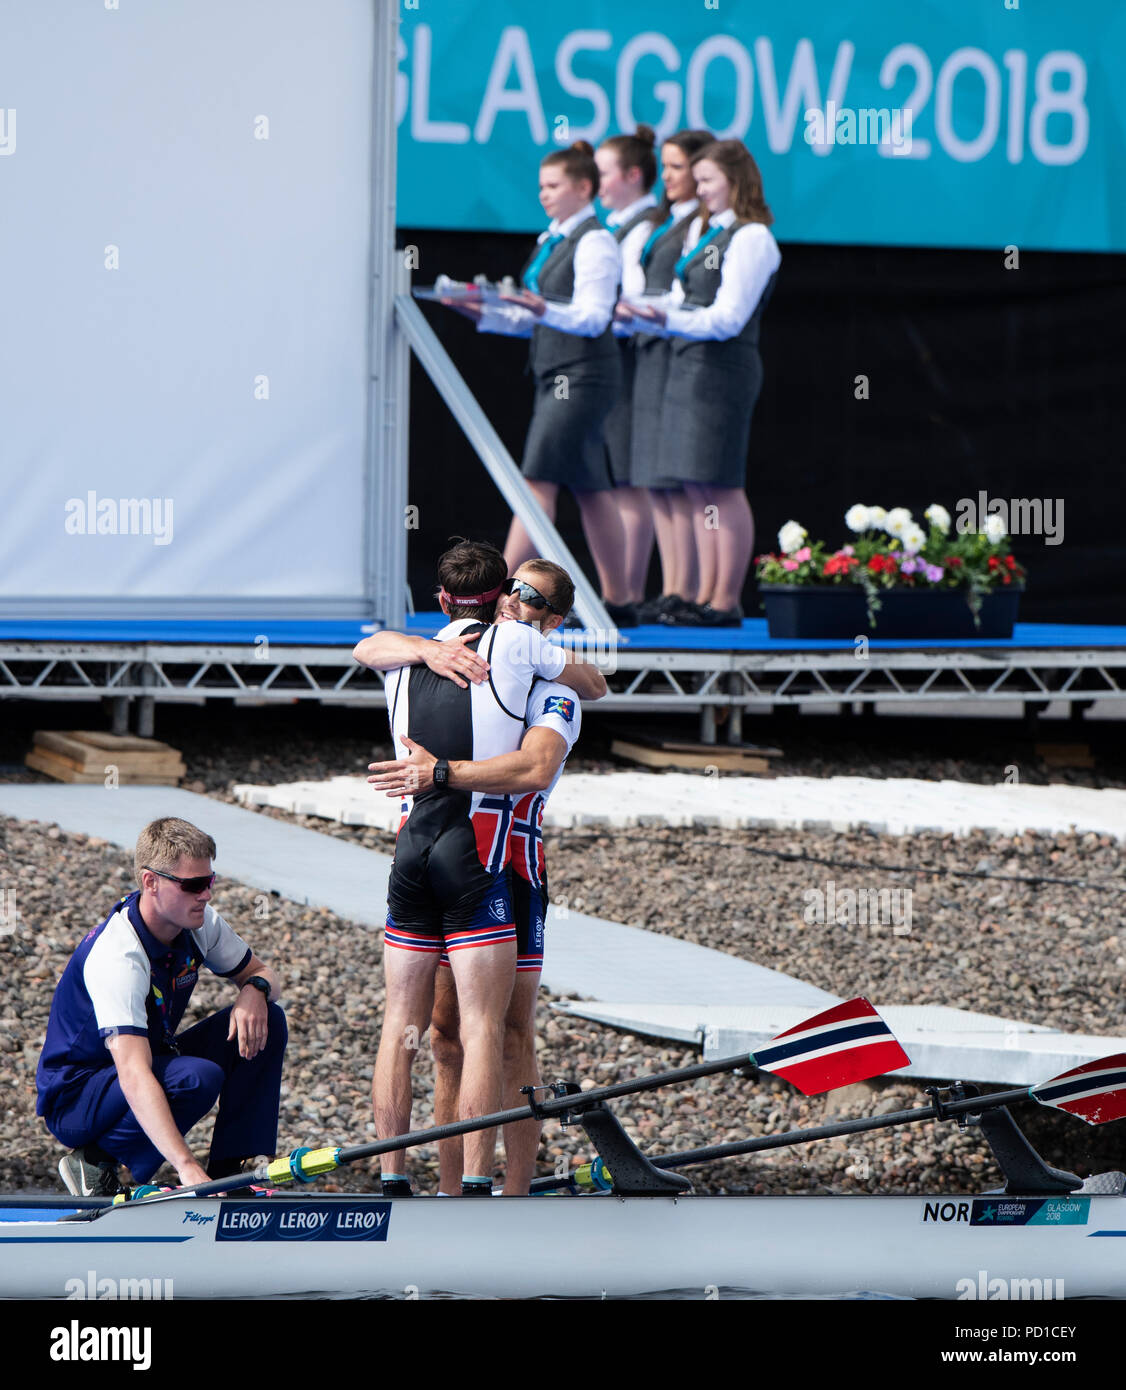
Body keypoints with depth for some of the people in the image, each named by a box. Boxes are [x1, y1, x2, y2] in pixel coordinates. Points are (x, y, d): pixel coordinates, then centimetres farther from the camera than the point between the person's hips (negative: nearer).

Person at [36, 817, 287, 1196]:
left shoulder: (199, 922, -8)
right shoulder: (117, 956, -33)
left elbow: (263, 974, 8)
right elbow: (134, 1077, -43)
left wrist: (255, 990, -20)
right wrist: (186, 1166, -54)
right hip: (74, 1099, -8)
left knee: (267, 1022, -8)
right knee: (199, 1077, -35)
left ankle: (229, 1170, -6)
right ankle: (95, 1160, -13)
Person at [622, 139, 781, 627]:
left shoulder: (751, 239, -10)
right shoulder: (701, 231, 17)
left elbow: (728, 318, -16)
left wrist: (669, 321, -26)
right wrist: (646, 316, 2)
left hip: (723, 367, -9)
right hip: (686, 365, 9)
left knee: (721, 486, -6)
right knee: (697, 489, 9)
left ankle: (726, 602, -3)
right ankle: (706, 597, 12)